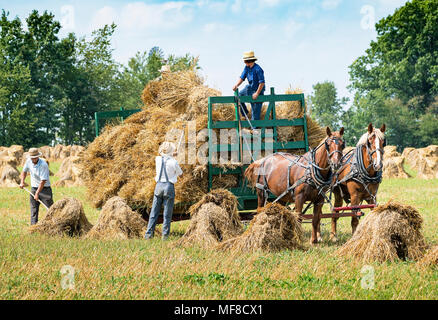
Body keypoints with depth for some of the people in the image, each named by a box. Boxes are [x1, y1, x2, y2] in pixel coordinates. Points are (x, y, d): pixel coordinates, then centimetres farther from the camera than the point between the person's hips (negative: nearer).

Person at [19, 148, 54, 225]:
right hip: (34, 188, 6)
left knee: (50, 208, -6)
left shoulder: (43, 165, -23)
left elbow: (43, 181, -24)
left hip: (45, 189, -6)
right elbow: (24, 171, 18)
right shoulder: (28, 161, -3)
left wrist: (37, 193, -25)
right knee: (33, 209, 5)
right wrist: (22, 182, 5)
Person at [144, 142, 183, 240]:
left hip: (159, 186, 3)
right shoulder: (173, 162, -10)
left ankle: (149, 234, 6)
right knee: (167, 214, 4)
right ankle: (165, 235, 4)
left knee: (154, 212, 9)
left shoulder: (158, 159, 1)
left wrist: (171, 155, 33)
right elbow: (180, 173, 7)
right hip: (169, 187, -3)